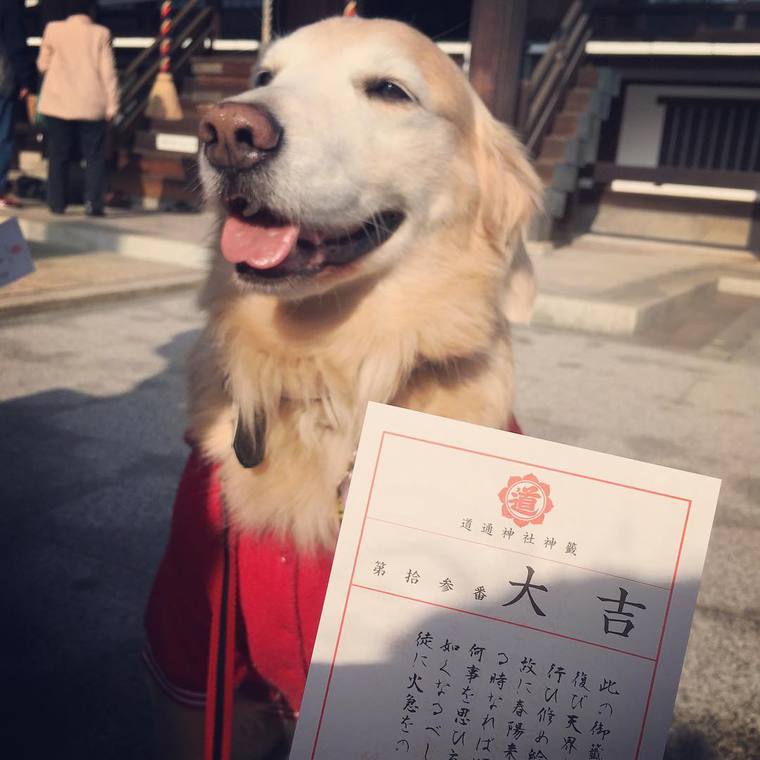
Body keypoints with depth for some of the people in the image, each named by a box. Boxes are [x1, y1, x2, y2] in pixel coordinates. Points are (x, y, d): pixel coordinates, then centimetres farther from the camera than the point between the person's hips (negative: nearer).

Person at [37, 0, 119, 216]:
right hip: (91, 106, -1)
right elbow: (108, 71, -5)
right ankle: (93, 204, -4)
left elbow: (43, 64, 7)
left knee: (58, 156, 9)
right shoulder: (100, 33, -4)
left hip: (59, 105, 1)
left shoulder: (53, 29, -1)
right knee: (94, 156, 5)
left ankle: (57, 203, 10)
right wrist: (112, 104, 0)